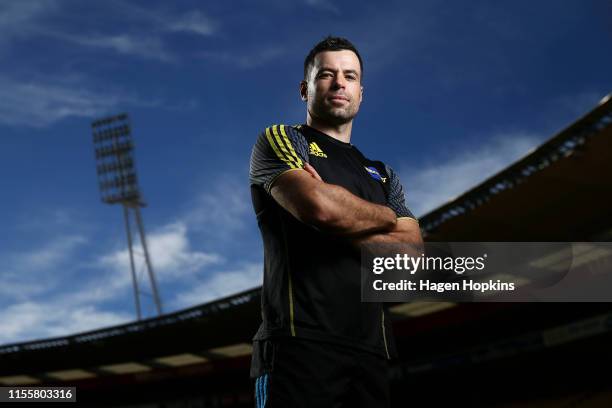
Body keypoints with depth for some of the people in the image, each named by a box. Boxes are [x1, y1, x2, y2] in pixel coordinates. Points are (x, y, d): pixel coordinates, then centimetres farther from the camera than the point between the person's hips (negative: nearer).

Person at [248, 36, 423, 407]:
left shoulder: (382, 175, 21)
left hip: (371, 351, 5)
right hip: (300, 344, -5)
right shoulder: (279, 140, 6)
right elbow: (318, 206, -15)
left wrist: (339, 224, -6)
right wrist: (387, 216, 4)